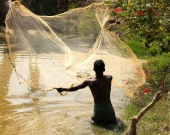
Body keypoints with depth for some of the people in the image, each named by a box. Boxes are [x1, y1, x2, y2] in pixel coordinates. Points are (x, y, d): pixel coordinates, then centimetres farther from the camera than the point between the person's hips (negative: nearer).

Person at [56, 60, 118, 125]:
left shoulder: (89, 82, -10)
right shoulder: (109, 78, -9)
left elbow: (74, 88, 2)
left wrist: (62, 89, 17)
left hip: (97, 108, 0)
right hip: (108, 108, 1)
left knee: (94, 119, 29)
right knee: (113, 121, 27)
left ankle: (98, 121, 0)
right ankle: (108, 121, -2)